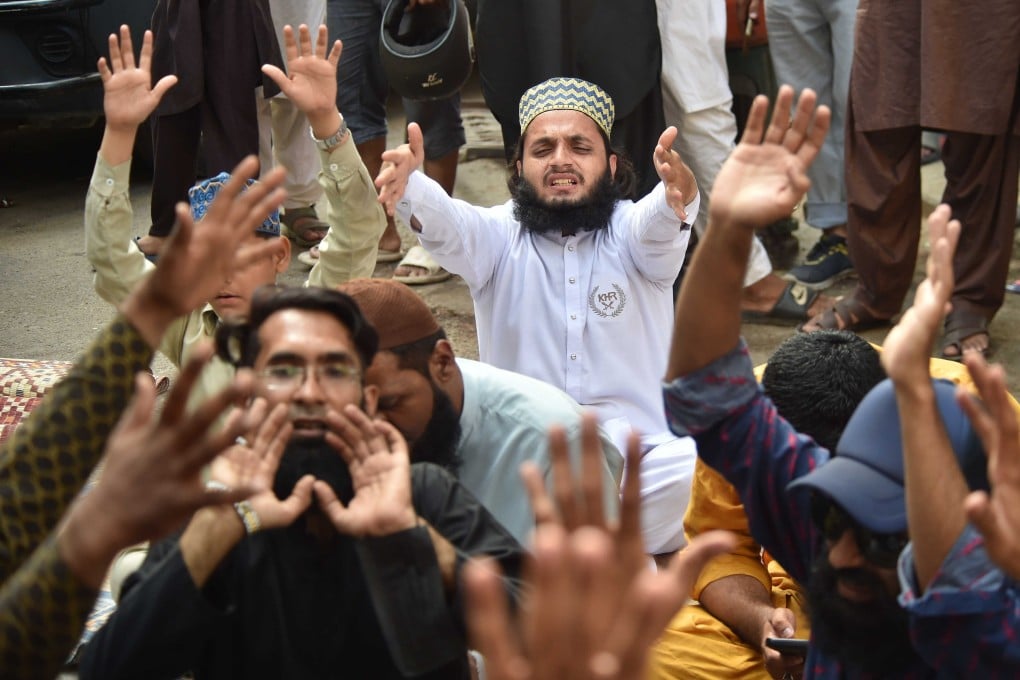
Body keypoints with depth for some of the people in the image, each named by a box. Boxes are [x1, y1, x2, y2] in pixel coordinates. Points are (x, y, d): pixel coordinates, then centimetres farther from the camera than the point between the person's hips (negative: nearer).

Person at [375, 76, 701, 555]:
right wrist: (407, 184, -41)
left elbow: (655, 223, -21)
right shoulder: (500, 236, 5)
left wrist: (678, 195, -47)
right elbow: (447, 224, -17)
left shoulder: (631, 232, 3)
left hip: (644, 456, 0)